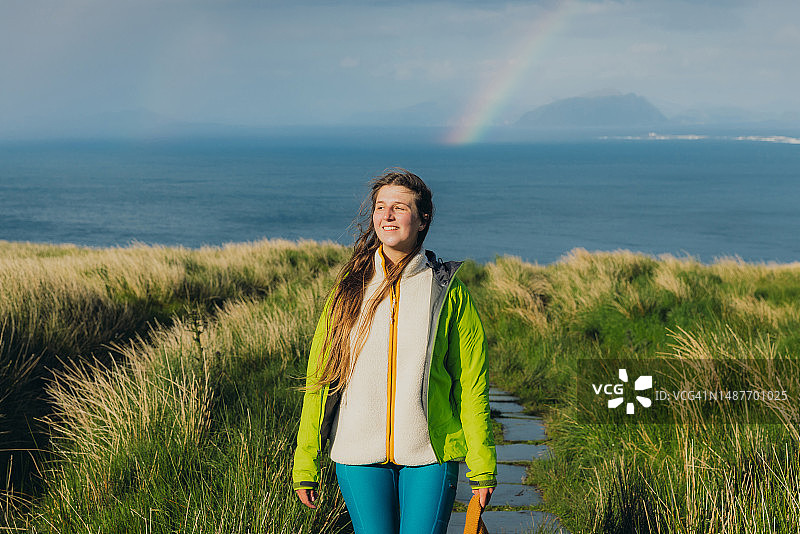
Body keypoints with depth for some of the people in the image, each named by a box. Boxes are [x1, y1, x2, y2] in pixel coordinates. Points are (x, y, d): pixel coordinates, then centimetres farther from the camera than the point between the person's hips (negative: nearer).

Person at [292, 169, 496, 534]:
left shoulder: (448, 291, 0)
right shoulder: (350, 288, 5)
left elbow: (471, 383, 2)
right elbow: (319, 378, 5)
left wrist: (482, 467, 0)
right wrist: (305, 464, 2)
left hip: (430, 453, -1)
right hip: (359, 455, 1)